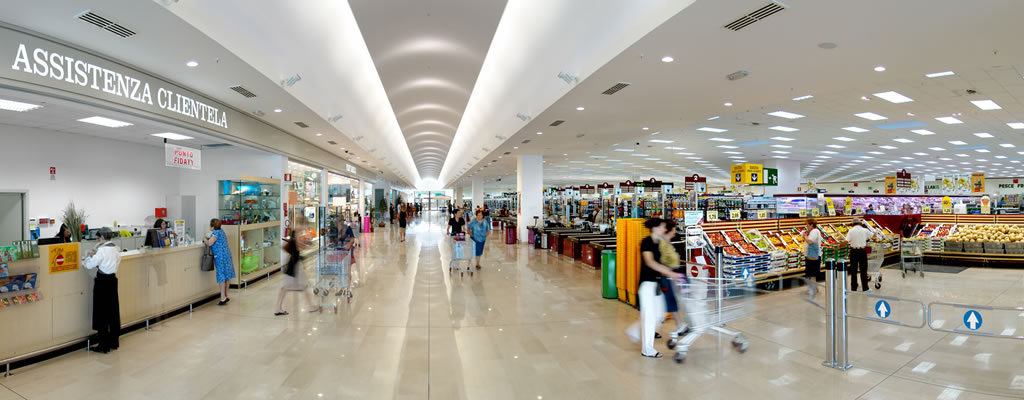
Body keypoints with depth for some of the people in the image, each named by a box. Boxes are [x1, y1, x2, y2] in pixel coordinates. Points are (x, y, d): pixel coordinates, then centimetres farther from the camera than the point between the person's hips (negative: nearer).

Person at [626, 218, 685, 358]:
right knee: (649, 316, -1)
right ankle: (647, 350, 11)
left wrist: (671, 273, 9)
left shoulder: (657, 243, 11)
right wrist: (668, 272, -31)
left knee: (659, 314, 12)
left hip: (655, 283, 9)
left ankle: (635, 331, 29)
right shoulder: (646, 242, -14)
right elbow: (650, 262, -26)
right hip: (647, 283, -9)